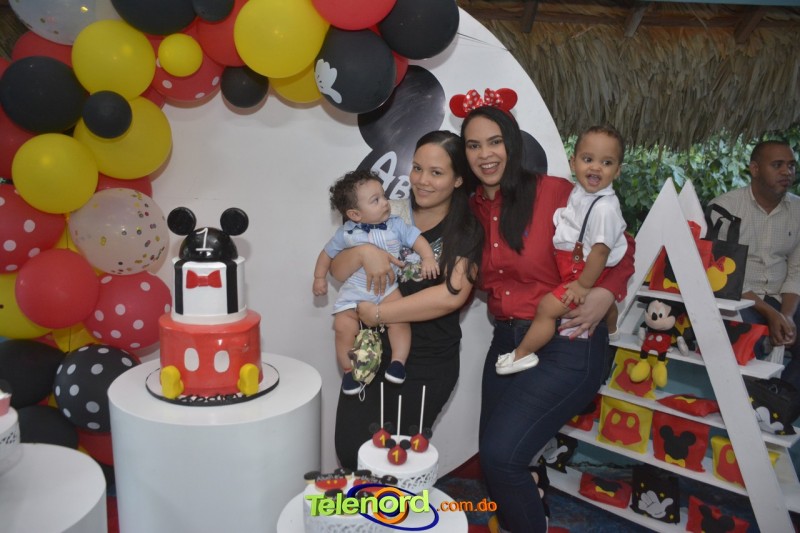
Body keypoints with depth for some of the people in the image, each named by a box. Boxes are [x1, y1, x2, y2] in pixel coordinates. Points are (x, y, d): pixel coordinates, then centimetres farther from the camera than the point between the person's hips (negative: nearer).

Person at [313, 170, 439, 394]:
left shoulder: (395, 225, -1)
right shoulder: (346, 233, -1)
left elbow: (417, 239, -1)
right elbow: (327, 253, 13)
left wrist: (428, 258, -18)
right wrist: (320, 278, 11)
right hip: (354, 291, 1)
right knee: (343, 327, -15)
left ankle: (398, 362, -7)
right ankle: (349, 370, 6)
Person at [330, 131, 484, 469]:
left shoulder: (466, 230, -5)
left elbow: (452, 295, -20)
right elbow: (338, 271, 2)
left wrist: (377, 314, -19)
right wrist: (364, 252, -19)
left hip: (428, 364, -3)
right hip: (371, 350, 3)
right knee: (350, 450, 2)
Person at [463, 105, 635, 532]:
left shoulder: (554, 192, -10)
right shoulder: (471, 209, 6)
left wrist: (605, 295, -18)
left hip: (568, 346, -6)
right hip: (506, 341, 6)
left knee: (500, 453, -16)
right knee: (492, 455, 14)